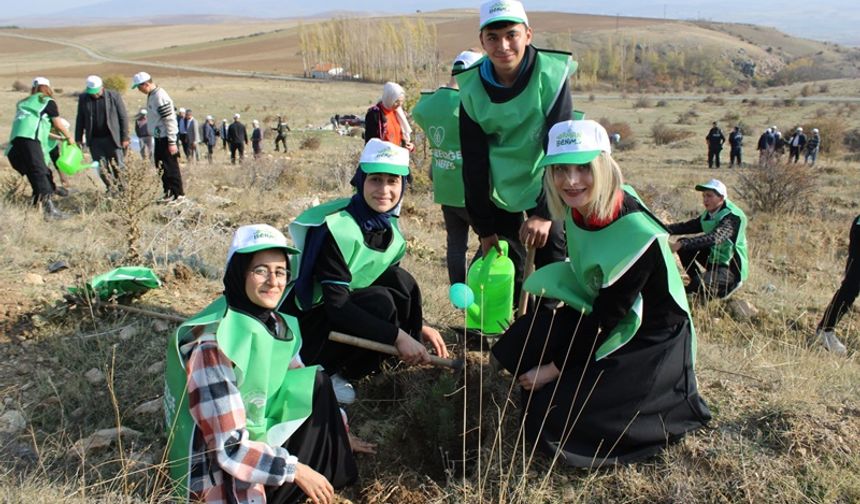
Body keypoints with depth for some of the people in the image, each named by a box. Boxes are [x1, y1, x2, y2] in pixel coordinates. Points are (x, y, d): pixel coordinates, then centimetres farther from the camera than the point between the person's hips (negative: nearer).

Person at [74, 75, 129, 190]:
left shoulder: (114, 96, -4)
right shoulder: (83, 98, 4)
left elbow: (123, 117, -2)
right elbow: (80, 119, 10)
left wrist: (125, 138, -6)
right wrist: (78, 138, 7)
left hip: (112, 138, -3)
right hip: (94, 140, 3)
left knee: (118, 167, 0)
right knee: (102, 169, 3)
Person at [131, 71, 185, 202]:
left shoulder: (160, 97, -18)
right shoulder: (152, 95, 12)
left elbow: (169, 120, -21)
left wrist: (172, 142, -21)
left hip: (165, 138, -10)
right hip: (159, 137, 10)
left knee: (171, 167, -5)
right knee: (161, 167, 13)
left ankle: (179, 194, 2)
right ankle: (168, 192, 21)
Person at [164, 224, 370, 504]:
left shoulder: (275, 324, -3)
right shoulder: (214, 343, -27)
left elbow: (303, 390, 12)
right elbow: (228, 447, -26)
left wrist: (337, 434, 12)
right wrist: (296, 470, -22)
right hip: (220, 471, -8)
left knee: (317, 385, -3)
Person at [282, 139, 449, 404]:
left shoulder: (390, 227, -2)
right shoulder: (335, 228, -26)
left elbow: (399, 287, 9)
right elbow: (336, 305, -30)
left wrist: (419, 325, -4)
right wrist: (397, 335, -33)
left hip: (347, 309, 7)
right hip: (303, 322, -7)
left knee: (402, 281, -14)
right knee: (379, 302, -29)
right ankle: (323, 371, -9)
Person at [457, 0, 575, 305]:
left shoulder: (551, 76, -19)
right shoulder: (472, 89, -11)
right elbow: (474, 164, -6)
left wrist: (545, 213, -28)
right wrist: (483, 226, -4)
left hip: (545, 188, -1)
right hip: (500, 192, 2)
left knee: (551, 265, -1)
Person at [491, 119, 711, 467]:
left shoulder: (637, 234, -30)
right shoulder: (576, 209, -8)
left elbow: (606, 318, -23)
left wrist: (554, 370, -15)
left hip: (649, 343, -7)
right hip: (601, 318, 8)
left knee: (556, 415, -15)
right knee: (516, 348, -7)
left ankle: (667, 407, 4)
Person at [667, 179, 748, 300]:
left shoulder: (733, 217, -26)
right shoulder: (708, 214, 0)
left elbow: (714, 238, -41)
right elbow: (688, 226, 1)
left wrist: (682, 244, -50)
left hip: (731, 267, -8)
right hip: (714, 258, 8)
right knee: (684, 246, -4)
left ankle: (730, 284, -2)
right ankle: (697, 282, 7)